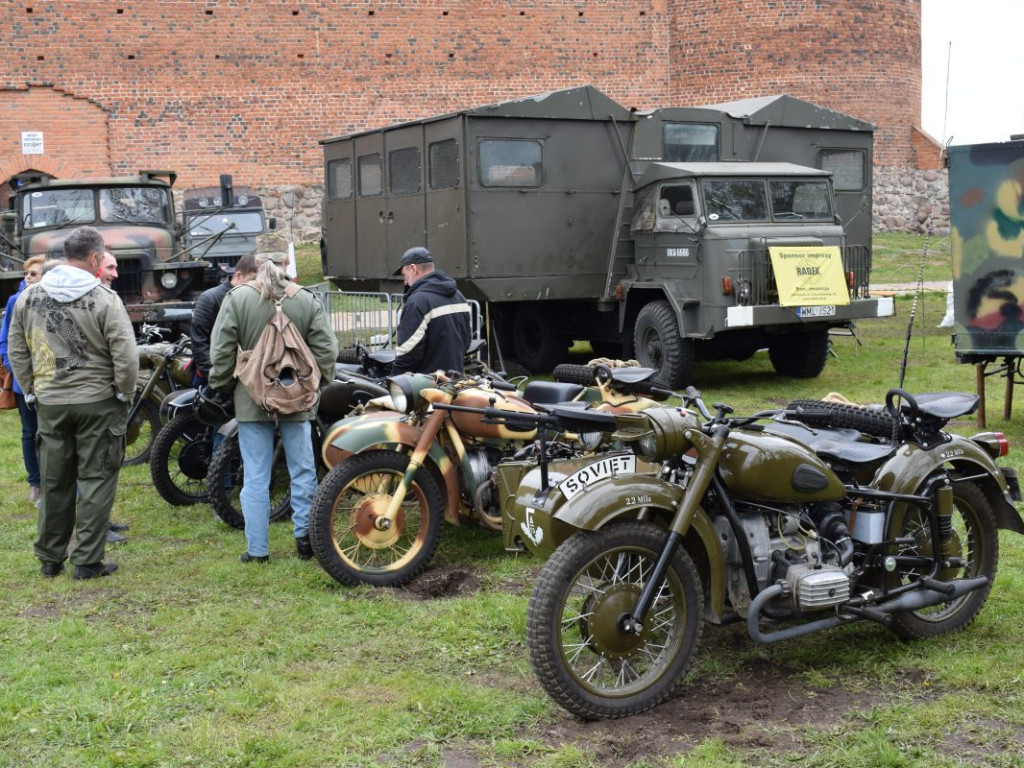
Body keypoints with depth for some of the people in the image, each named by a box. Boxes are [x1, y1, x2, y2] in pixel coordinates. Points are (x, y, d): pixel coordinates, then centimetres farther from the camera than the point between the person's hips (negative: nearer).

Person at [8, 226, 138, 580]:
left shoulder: (29, 297, 3)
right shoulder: (104, 298, -13)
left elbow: (16, 352, 9)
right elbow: (125, 355, -15)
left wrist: (31, 391, 16)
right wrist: (125, 393, 0)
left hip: (49, 403, 5)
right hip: (98, 403, -4)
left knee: (54, 483, 14)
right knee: (96, 482, 4)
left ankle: (50, 558, 24)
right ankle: (88, 561, 6)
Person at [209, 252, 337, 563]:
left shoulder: (236, 299, -5)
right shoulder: (308, 301, -3)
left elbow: (221, 350, -4)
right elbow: (326, 349, -2)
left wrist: (221, 386, 8)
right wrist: (317, 381, 12)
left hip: (252, 400, 0)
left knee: (255, 476, 5)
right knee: (303, 470, 12)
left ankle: (257, 548, 9)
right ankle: (305, 535, 13)